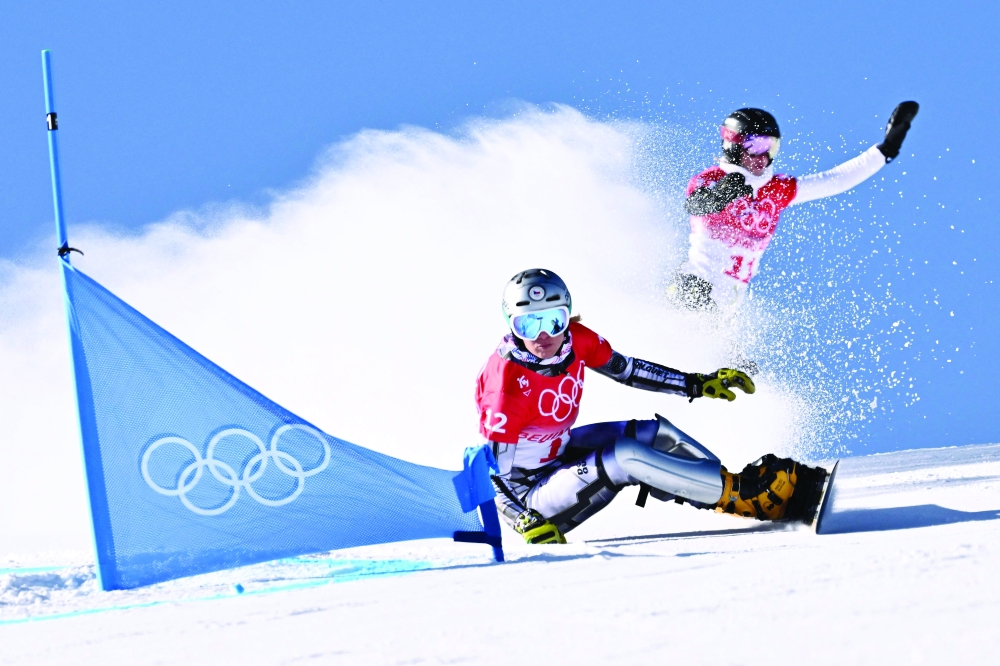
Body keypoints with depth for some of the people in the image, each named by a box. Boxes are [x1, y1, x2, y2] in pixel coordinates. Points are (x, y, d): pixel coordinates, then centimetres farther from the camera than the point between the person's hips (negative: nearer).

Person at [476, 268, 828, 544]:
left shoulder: (576, 340, -10)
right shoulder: (506, 380, -29)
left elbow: (627, 369, 6)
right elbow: (497, 468, -24)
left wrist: (697, 384, 7)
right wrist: (527, 524, -34)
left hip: (561, 450, 8)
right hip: (530, 491, -8)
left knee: (655, 434, -5)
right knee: (623, 456, -27)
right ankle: (744, 496, -25)